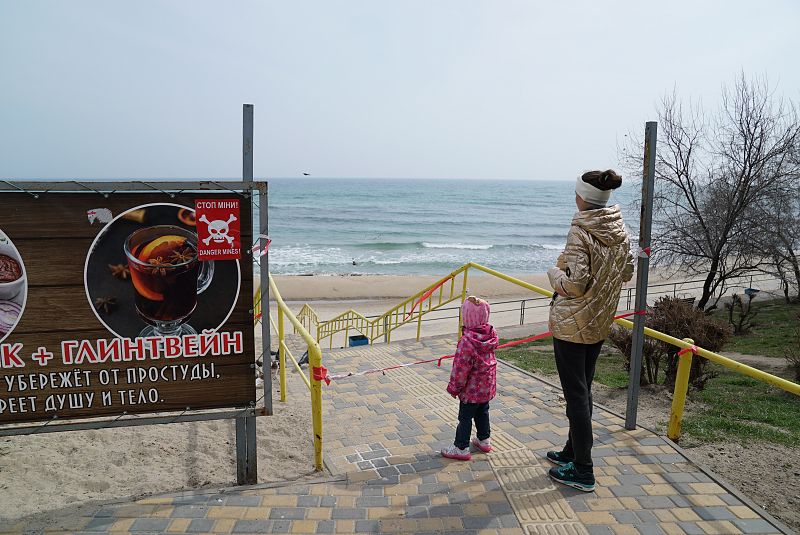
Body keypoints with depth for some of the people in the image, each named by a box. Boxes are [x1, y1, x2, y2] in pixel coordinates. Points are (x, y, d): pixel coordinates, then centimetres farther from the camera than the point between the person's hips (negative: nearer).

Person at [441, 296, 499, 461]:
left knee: (465, 417, 5)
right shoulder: (492, 334, -5)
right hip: (488, 385, 8)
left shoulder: (467, 341, -28)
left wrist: (454, 387, -10)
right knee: (482, 412, 24)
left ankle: (461, 448, 15)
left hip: (472, 388, -8)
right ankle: (484, 440, 39)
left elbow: (461, 368, -22)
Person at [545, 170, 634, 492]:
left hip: (572, 322, -8)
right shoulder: (619, 230, 4)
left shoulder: (580, 231, -20)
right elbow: (627, 273, 12)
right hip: (601, 321, 8)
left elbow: (575, 282, -25)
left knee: (576, 394, 1)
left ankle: (582, 472, 10)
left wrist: (554, 274, -7)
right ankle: (573, 453, 35)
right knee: (583, 390, 20)